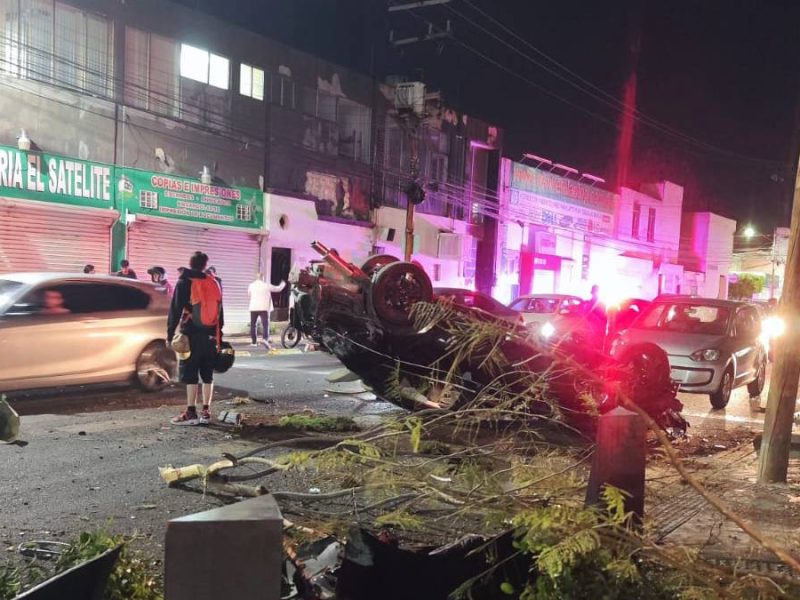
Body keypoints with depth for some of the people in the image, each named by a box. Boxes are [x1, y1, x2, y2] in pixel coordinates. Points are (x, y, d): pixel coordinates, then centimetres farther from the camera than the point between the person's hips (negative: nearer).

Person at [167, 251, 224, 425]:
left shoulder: (184, 282, -4)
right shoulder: (214, 284, 11)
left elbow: (175, 310, -8)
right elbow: (219, 311, 15)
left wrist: (170, 332, -4)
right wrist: (219, 334, 19)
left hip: (192, 334, -5)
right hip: (210, 335, 5)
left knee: (190, 374, -3)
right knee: (207, 374, 9)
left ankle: (191, 413, -4)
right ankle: (205, 411, 11)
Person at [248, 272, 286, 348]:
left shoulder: (251, 285, 5)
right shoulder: (266, 285, -1)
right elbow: (278, 288, 10)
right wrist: (283, 284, 30)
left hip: (253, 308, 2)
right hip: (264, 308, -2)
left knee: (253, 325, 11)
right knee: (265, 324, -2)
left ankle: (254, 342, 12)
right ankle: (266, 339, -22)